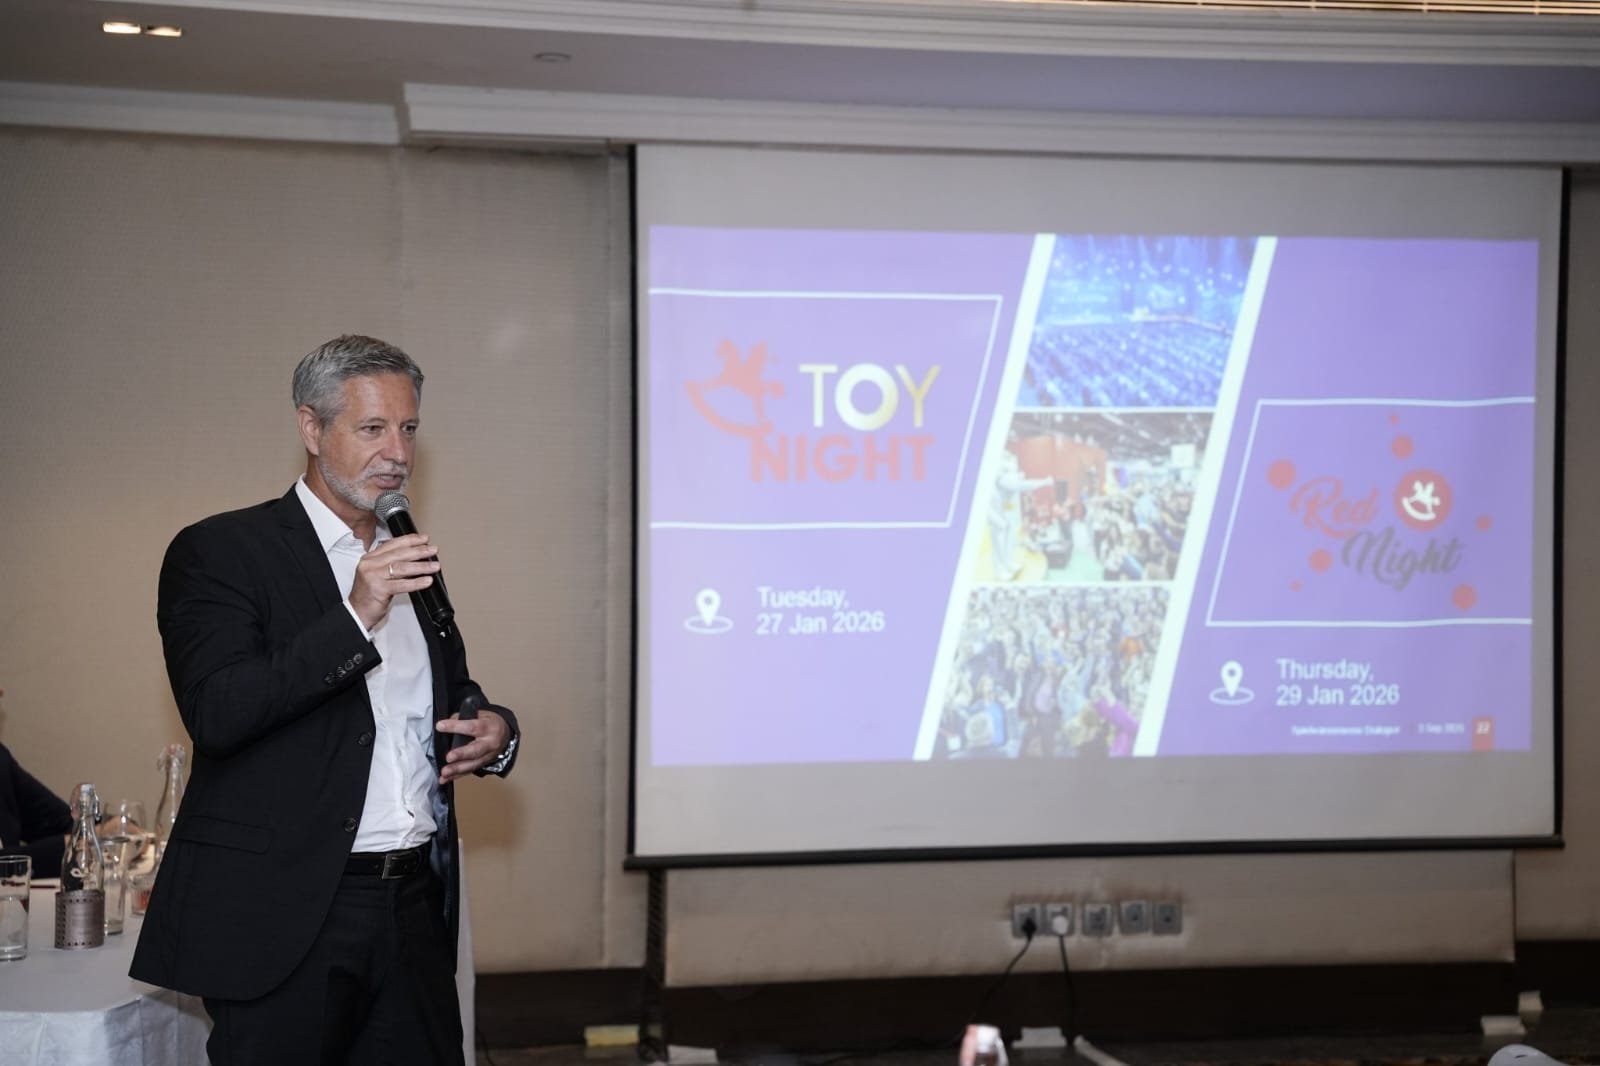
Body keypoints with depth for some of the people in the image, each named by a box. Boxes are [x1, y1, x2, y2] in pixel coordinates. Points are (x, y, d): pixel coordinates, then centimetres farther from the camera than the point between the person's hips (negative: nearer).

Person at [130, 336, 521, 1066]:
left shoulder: (411, 560, 15)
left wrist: (494, 731, 4)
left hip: (413, 911, 6)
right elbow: (215, 712, -18)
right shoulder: (219, 552, -5)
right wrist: (355, 617, -25)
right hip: (282, 918, -6)